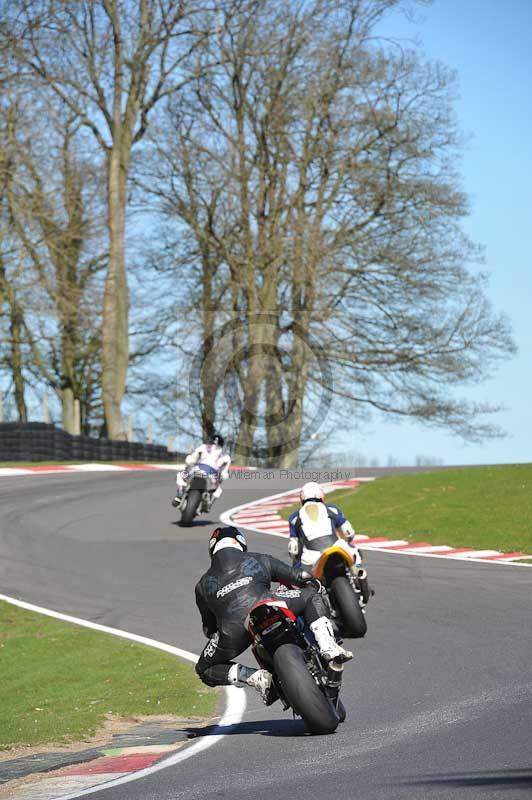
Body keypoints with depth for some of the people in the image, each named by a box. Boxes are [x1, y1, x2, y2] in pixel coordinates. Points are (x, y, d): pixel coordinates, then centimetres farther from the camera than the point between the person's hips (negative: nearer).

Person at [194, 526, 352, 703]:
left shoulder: (203, 585, 31)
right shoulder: (260, 560, 30)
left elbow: (209, 628, 31)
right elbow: (298, 576, 30)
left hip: (232, 630, 0)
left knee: (204, 670, 23)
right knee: (311, 595, 24)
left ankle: (257, 677, -2)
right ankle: (328, 647, 0)